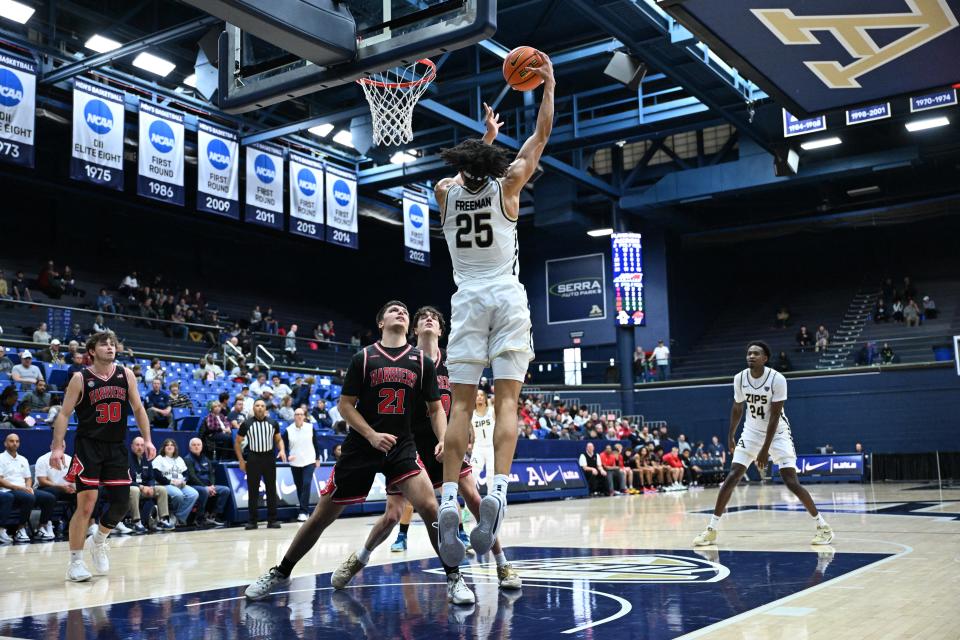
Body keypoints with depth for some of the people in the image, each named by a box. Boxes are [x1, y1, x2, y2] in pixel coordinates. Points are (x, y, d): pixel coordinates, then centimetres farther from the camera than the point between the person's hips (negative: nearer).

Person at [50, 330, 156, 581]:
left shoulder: (126, 375, 5)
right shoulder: (81, 379, -5)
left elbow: (138, 409, 11)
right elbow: (64, 414, -4)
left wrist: (147, 439, 3)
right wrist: (57, 447, -15)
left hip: (116, 448, 4)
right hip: (88, 447, -4)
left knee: (121, 503, 3)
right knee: (86, 505, -9)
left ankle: (98, 542, 31)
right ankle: (75, 563, 4)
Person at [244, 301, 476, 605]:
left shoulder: (422, 361, 3)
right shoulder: (363, 358, -1)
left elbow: (436, 408, 7)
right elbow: (345, 405, -1)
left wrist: (443, 440, -11)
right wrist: (372, 435, -15)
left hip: (402, 446, 1)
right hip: (360, 447, 0)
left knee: (429, 506, -20)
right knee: (323, 515, 5)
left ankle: (453, 579, -5)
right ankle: (281, 573, 25)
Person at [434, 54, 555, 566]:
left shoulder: (446, 192, 7)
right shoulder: (505, 188, 1)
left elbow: (473, 171, 31)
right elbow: (540, 138, 11)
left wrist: (488, 136, 44)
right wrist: (548, 87, 20)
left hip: (468, 301, 2)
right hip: (508, 299, -1)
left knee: (461, 404, -2)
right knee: (506, 401, -7)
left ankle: (449, 501, -11)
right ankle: (498, 491, -22)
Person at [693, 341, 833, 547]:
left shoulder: (777, 379, -22)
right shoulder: (739, 378, -8)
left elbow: (774, 416, -21)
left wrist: (765, 449, -22)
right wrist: (731, 435, 13)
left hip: (777, 434, -3)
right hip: (752, 433, 4)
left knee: (791, 482, -13)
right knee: (732, 478, -6)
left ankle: (823, 526, 4)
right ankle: (712, 529, 1)